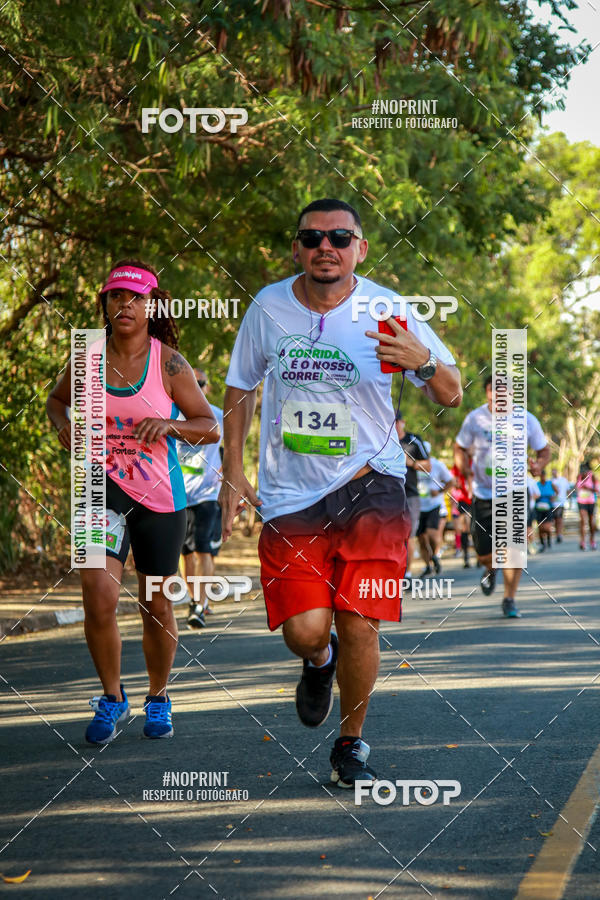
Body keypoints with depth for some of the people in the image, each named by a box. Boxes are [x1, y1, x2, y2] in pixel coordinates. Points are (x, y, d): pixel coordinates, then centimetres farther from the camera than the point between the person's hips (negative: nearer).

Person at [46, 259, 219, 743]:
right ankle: (111, 698, 7)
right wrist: (64, 426, -3)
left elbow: (211, 427, -4)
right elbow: (57, 399, 19)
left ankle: (158, 698, 33)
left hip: (160, 494, 0)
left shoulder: (169, 363, -6)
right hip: (104, 486, 1)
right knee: (99, 597, -16)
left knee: (157, 605, 9)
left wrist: (169, 424, -22)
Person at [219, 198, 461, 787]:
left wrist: (423, 362, -23)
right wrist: (233, 472, 9)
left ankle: (350, 746, 18)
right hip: (289, 496, 1)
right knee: (304, 632, -10)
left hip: (369, 486, -1)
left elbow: (451, 396, 0)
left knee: (358, 628, -6)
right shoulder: (268, 308, 2)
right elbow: (239, 389, 16)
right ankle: (320, 662, 29)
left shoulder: (385, 309, -3)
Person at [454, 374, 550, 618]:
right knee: (484, 554, 0)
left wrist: (538, 465, -17)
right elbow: (460, 448, 8)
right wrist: (462, 465, -13)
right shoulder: (475, 418, -5)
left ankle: (509, 600, 8)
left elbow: (544, 451, 6)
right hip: (483, 494, 1)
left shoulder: (527, 421, -6)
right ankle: (491, 569, 39)